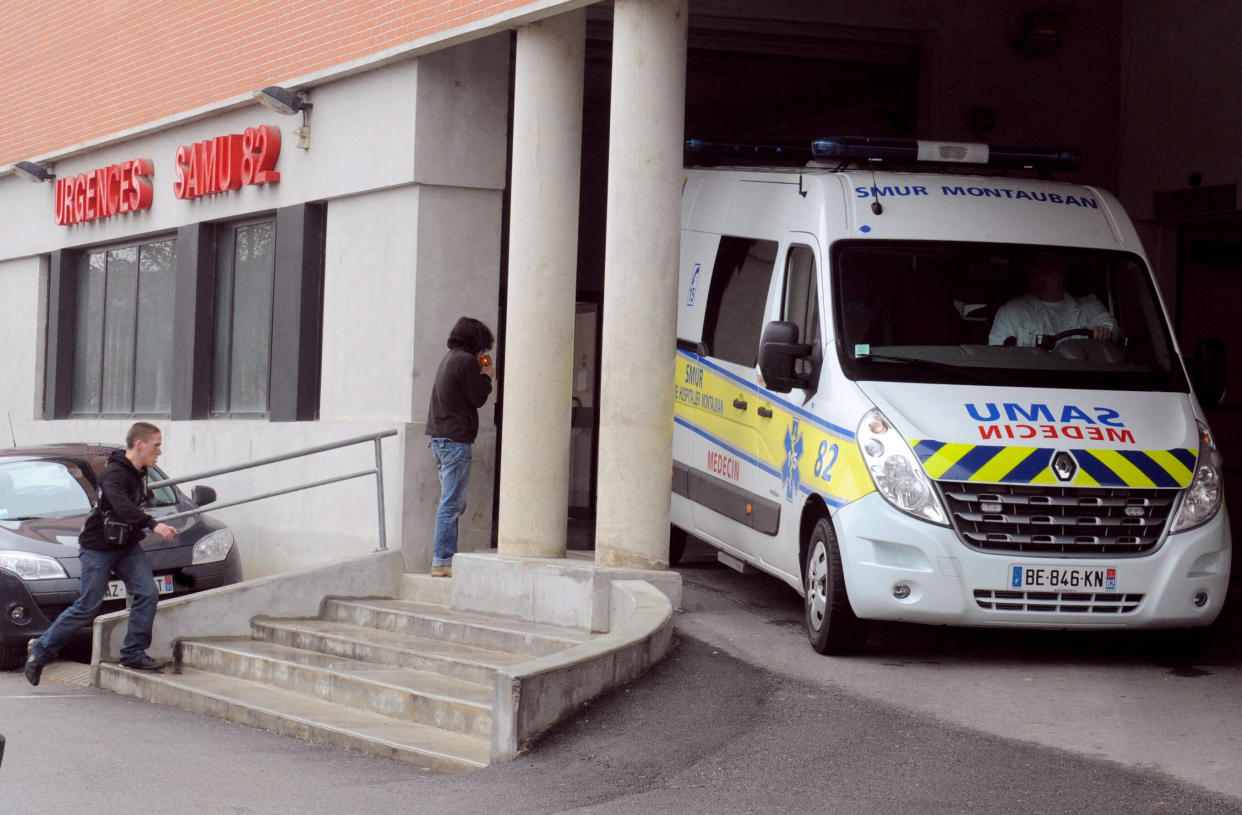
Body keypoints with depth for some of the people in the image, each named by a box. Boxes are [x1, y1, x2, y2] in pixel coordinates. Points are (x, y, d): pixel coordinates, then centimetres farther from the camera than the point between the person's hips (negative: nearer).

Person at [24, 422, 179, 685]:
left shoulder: (139, 472, 5)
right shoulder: (113, 473, -24)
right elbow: (122, 506, -42)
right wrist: (153, 525, -53)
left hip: (128, 545, 8)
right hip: (98, 548, -8)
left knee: (147, 594, -10)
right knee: (87, 607, -4)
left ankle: (134, 653, -2)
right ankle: (40, 650, 11)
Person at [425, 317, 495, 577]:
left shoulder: (450, 358, 16)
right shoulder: (466, 361, -11)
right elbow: (477, 398, -8)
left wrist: (479, 372, 18)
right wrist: (487, 376, 7)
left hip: (440, 437, 10)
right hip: (455, 439, -10)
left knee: (453, 503, 15)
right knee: (452, 503, -8)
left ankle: (444, 558, 16)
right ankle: (443, 561, -9)